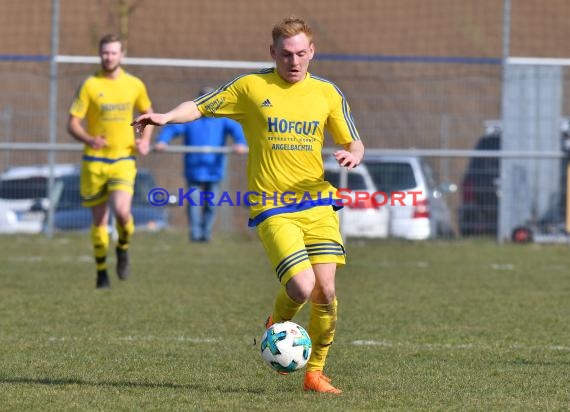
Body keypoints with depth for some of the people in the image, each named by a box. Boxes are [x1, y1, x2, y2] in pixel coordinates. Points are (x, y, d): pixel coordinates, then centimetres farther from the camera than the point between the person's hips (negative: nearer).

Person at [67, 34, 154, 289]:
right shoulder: (90, 85, -3)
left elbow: (147, 112, 22)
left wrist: (145, 140, 4)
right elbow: (73, 123, -5)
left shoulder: (135, 85, 4)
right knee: (99, 220, 4)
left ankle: (123, 248, 10)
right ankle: (101, 273, 20)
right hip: (95, 161, 0)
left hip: (123, 160, 0)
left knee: (122, 211, -21)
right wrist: (90, 139, -25)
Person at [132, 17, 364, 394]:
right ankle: (276, 325, 18)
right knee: (302, 288, -18)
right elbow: (200, 106, 7)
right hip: (272, 208, -3)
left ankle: (315, 372, 10)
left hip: (317, 203, 3)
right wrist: (166, 117, -11)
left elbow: (354, 143, 14)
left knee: (325, 291, -7)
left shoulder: (327, 92, 9)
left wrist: (352, 155, -9)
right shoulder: (251, 87, 1)